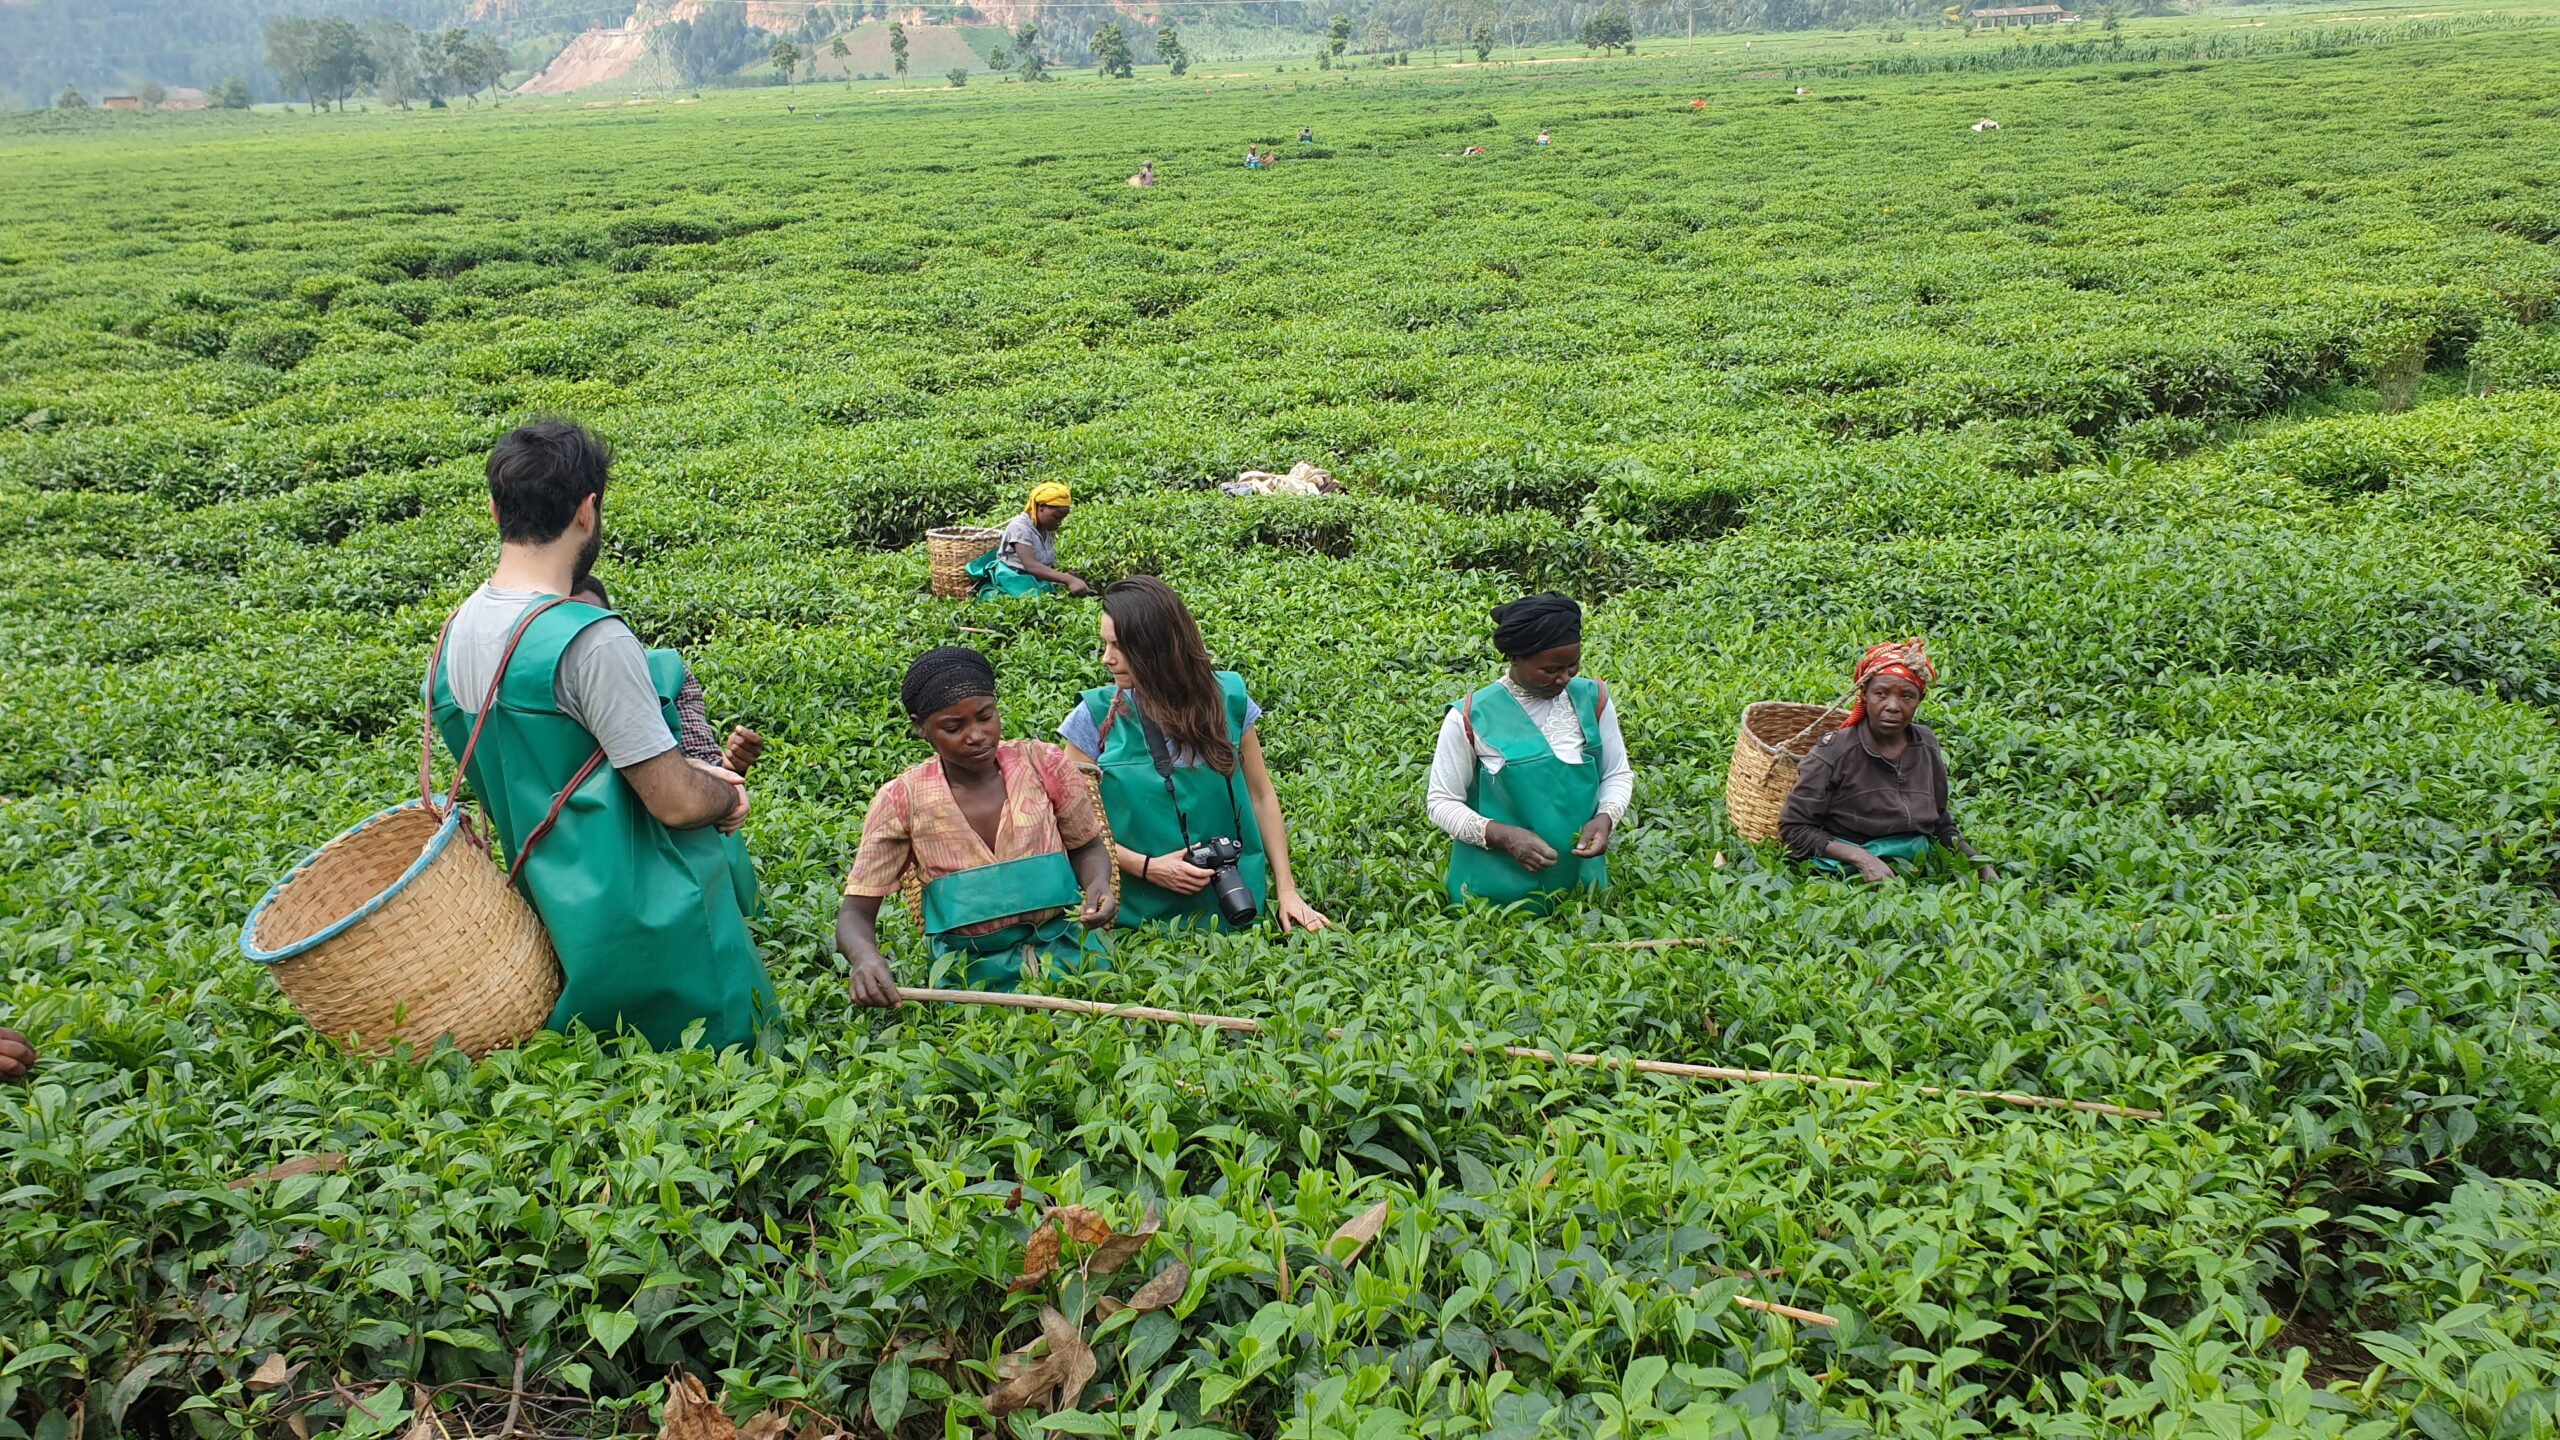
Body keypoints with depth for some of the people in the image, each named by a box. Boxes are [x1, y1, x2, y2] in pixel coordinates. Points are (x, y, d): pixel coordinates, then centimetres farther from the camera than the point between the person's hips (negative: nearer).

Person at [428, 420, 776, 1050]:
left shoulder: (453, 635, 6)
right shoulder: (592, 641, -21)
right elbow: (676, 802, -19)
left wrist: (678, 768, 10)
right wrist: (728, 799, 3)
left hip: (556, 920, 9)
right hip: (648, 922, -8)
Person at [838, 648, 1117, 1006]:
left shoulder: (1043, 765, -3)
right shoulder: (902, 801, -6)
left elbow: (1087, 848, 13)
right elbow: (856, 912, -4)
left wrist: (1097, 883, -11)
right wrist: (866, 957, -28)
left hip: (1065, 951, 1)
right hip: (969, 970, -1)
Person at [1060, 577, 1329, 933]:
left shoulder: (1227, 697, -5)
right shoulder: (1096, 716, -8)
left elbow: (1261, 796, 3)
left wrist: (1286, 890, 0)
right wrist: (1146, 867, -17)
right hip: (1143, 914, -1)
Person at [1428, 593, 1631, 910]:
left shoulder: (1593, 700, -3)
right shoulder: (1470, 718, -14)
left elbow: (1618, 774, 8)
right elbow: (1441, 803, -9)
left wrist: (1606, 816, -13)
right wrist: (1504, 836, -24)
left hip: (1580, 880, 3)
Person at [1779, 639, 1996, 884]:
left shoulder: (1926, 744, 8)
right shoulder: (1834, 753, -9)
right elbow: (1794, 827, -7)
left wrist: (1979, 862, 5)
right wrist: (1861, 857, -17)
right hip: (1848, 878, -6)